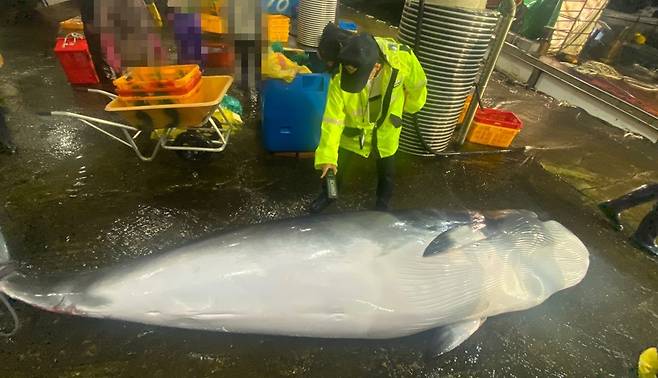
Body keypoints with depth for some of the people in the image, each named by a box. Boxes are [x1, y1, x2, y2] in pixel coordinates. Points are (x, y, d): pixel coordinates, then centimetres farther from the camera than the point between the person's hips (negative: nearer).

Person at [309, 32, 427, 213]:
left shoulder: (401, 58, -33)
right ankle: (329, 194, 43)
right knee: (336, 162, 11)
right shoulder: (340, 78, -35)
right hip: (352, 129, -1)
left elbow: (417, 84, -11)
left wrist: (409, 106, 6)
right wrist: (327, 155, -36)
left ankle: (383, 199, 50)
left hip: (385, 127, 1)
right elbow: (332, 118, -31)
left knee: (386, 165, 21)